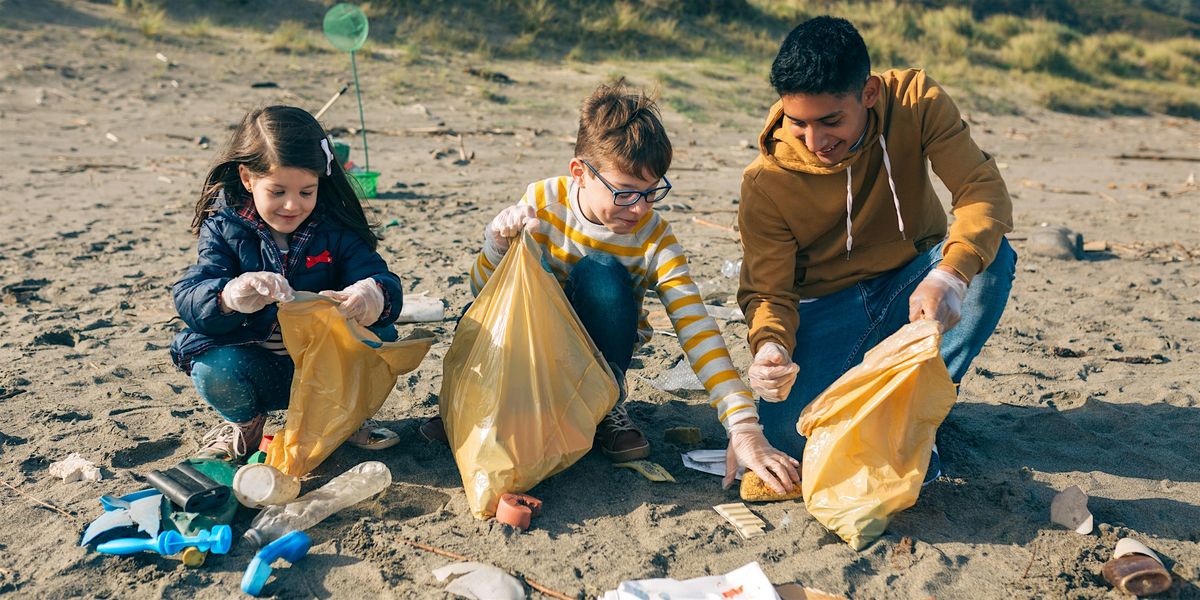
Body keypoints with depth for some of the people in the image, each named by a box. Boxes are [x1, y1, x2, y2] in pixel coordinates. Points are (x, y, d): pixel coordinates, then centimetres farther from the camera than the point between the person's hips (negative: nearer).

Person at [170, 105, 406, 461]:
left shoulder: (336, 229, -5)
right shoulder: (224, 228, -7)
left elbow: (383, 280, -16)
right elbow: (188, 295, -19)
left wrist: (373, 295, -43)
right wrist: (230, 295, -44)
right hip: (256, 369, -1)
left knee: (380, 337, -25)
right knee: (212, 370, -31)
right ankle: (245, 421, 7)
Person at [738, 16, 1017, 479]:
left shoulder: (915, 101, -16)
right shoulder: (766, 181, -19)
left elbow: (983, 189, -26)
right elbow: (767, 291, -15)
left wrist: (949, 275, -46)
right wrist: (771, 345, -39)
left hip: (912, 282, 2)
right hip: (828, 303, -2)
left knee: (992, 257, -31)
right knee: (787, 434, -25)